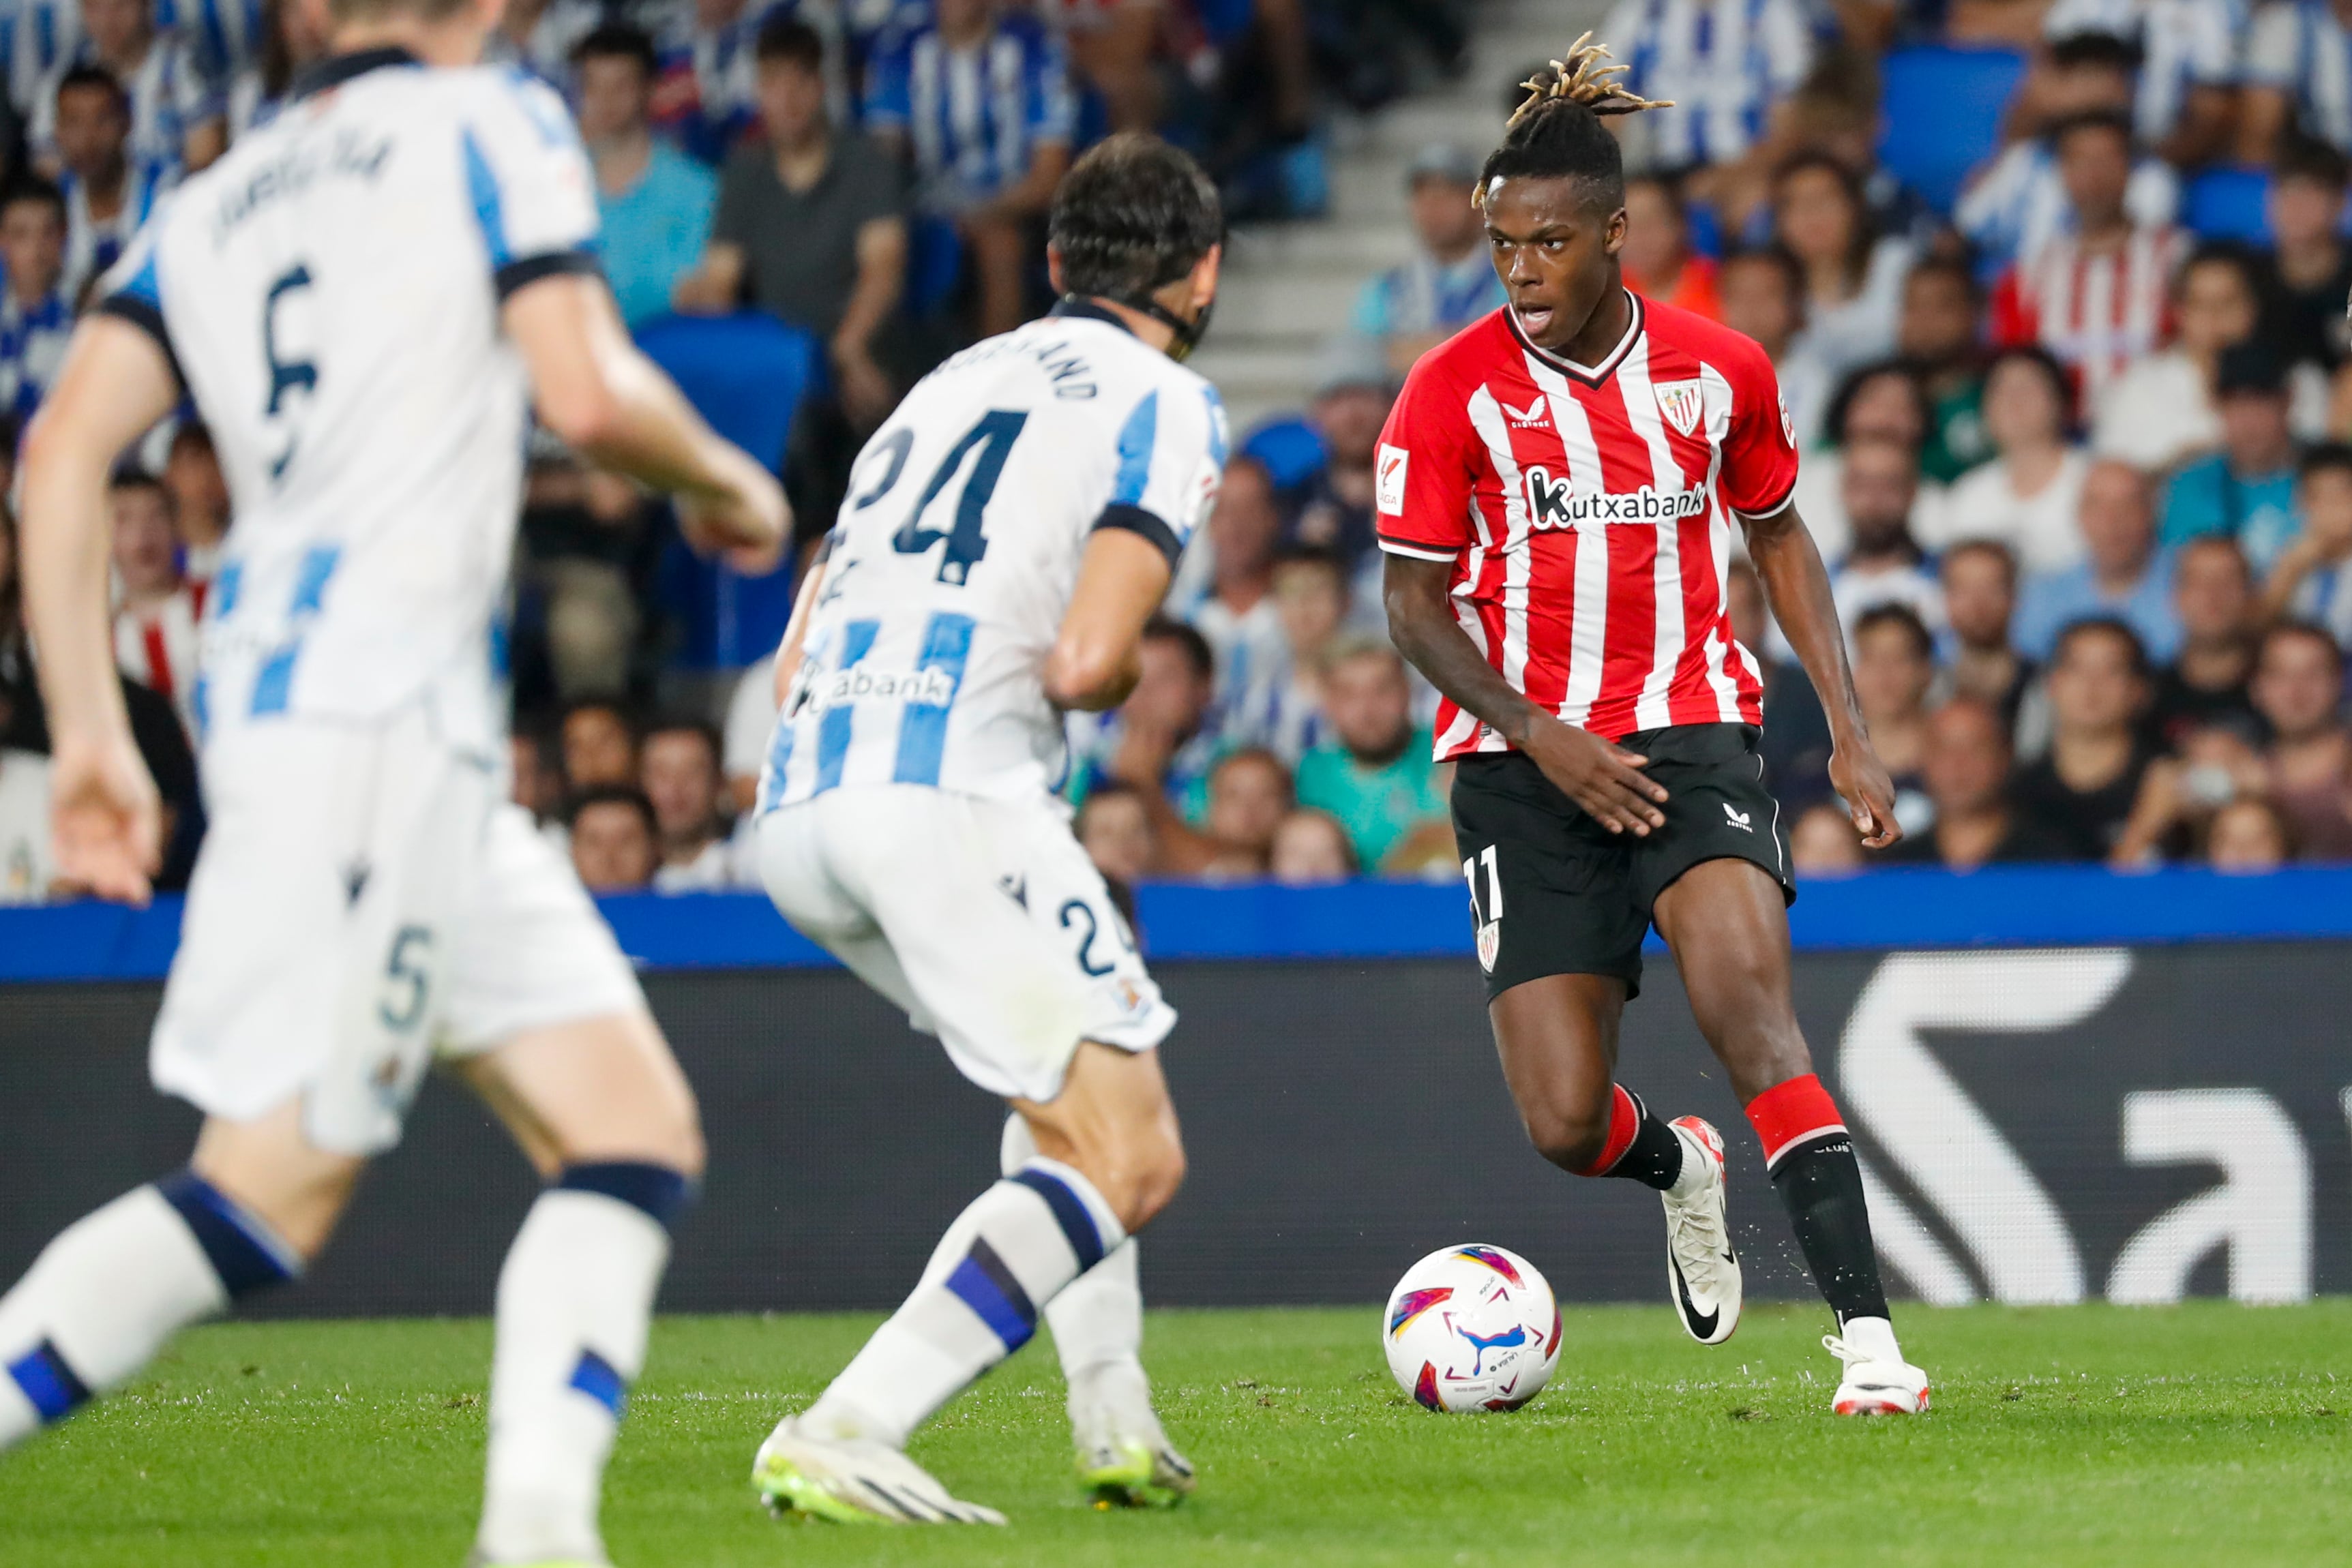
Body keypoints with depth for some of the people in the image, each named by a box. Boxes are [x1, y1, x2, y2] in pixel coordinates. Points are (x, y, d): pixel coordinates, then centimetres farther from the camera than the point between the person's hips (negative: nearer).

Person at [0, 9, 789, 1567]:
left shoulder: (212, 202, 20)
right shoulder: (491, 125, 3)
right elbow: (588, 393, -9)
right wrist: (727, 480, 11)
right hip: (375, 716, -7)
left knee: (636, 1133, 6)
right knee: (276, 1185, -7)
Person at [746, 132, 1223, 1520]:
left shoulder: (958, 380, 26)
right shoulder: (1164, 404, 4)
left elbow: (796, 663, 24)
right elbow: (1087, 661, -10)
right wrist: (1120, 681, 12)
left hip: (799, 802, 8)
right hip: (950, 792, -8)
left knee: (1071, 1082, 29)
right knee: (1130, 1156, -7)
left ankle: (1117, 1419, 24)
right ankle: (843, 1439, -21)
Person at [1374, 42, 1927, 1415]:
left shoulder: (1720, 373, 0)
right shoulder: (1454, 393, -6)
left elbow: (1778, 539, 16)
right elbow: (1416, 602, 0)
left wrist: (1851, 732, 8)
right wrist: (1542, 737, -14)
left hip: (1691, 734, 0)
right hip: (1526, 764, 0)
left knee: (1749, 1001, -27)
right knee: (1565, 1124, -4)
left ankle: (1867, 1338, -30)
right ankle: (1680, 1167, 35)